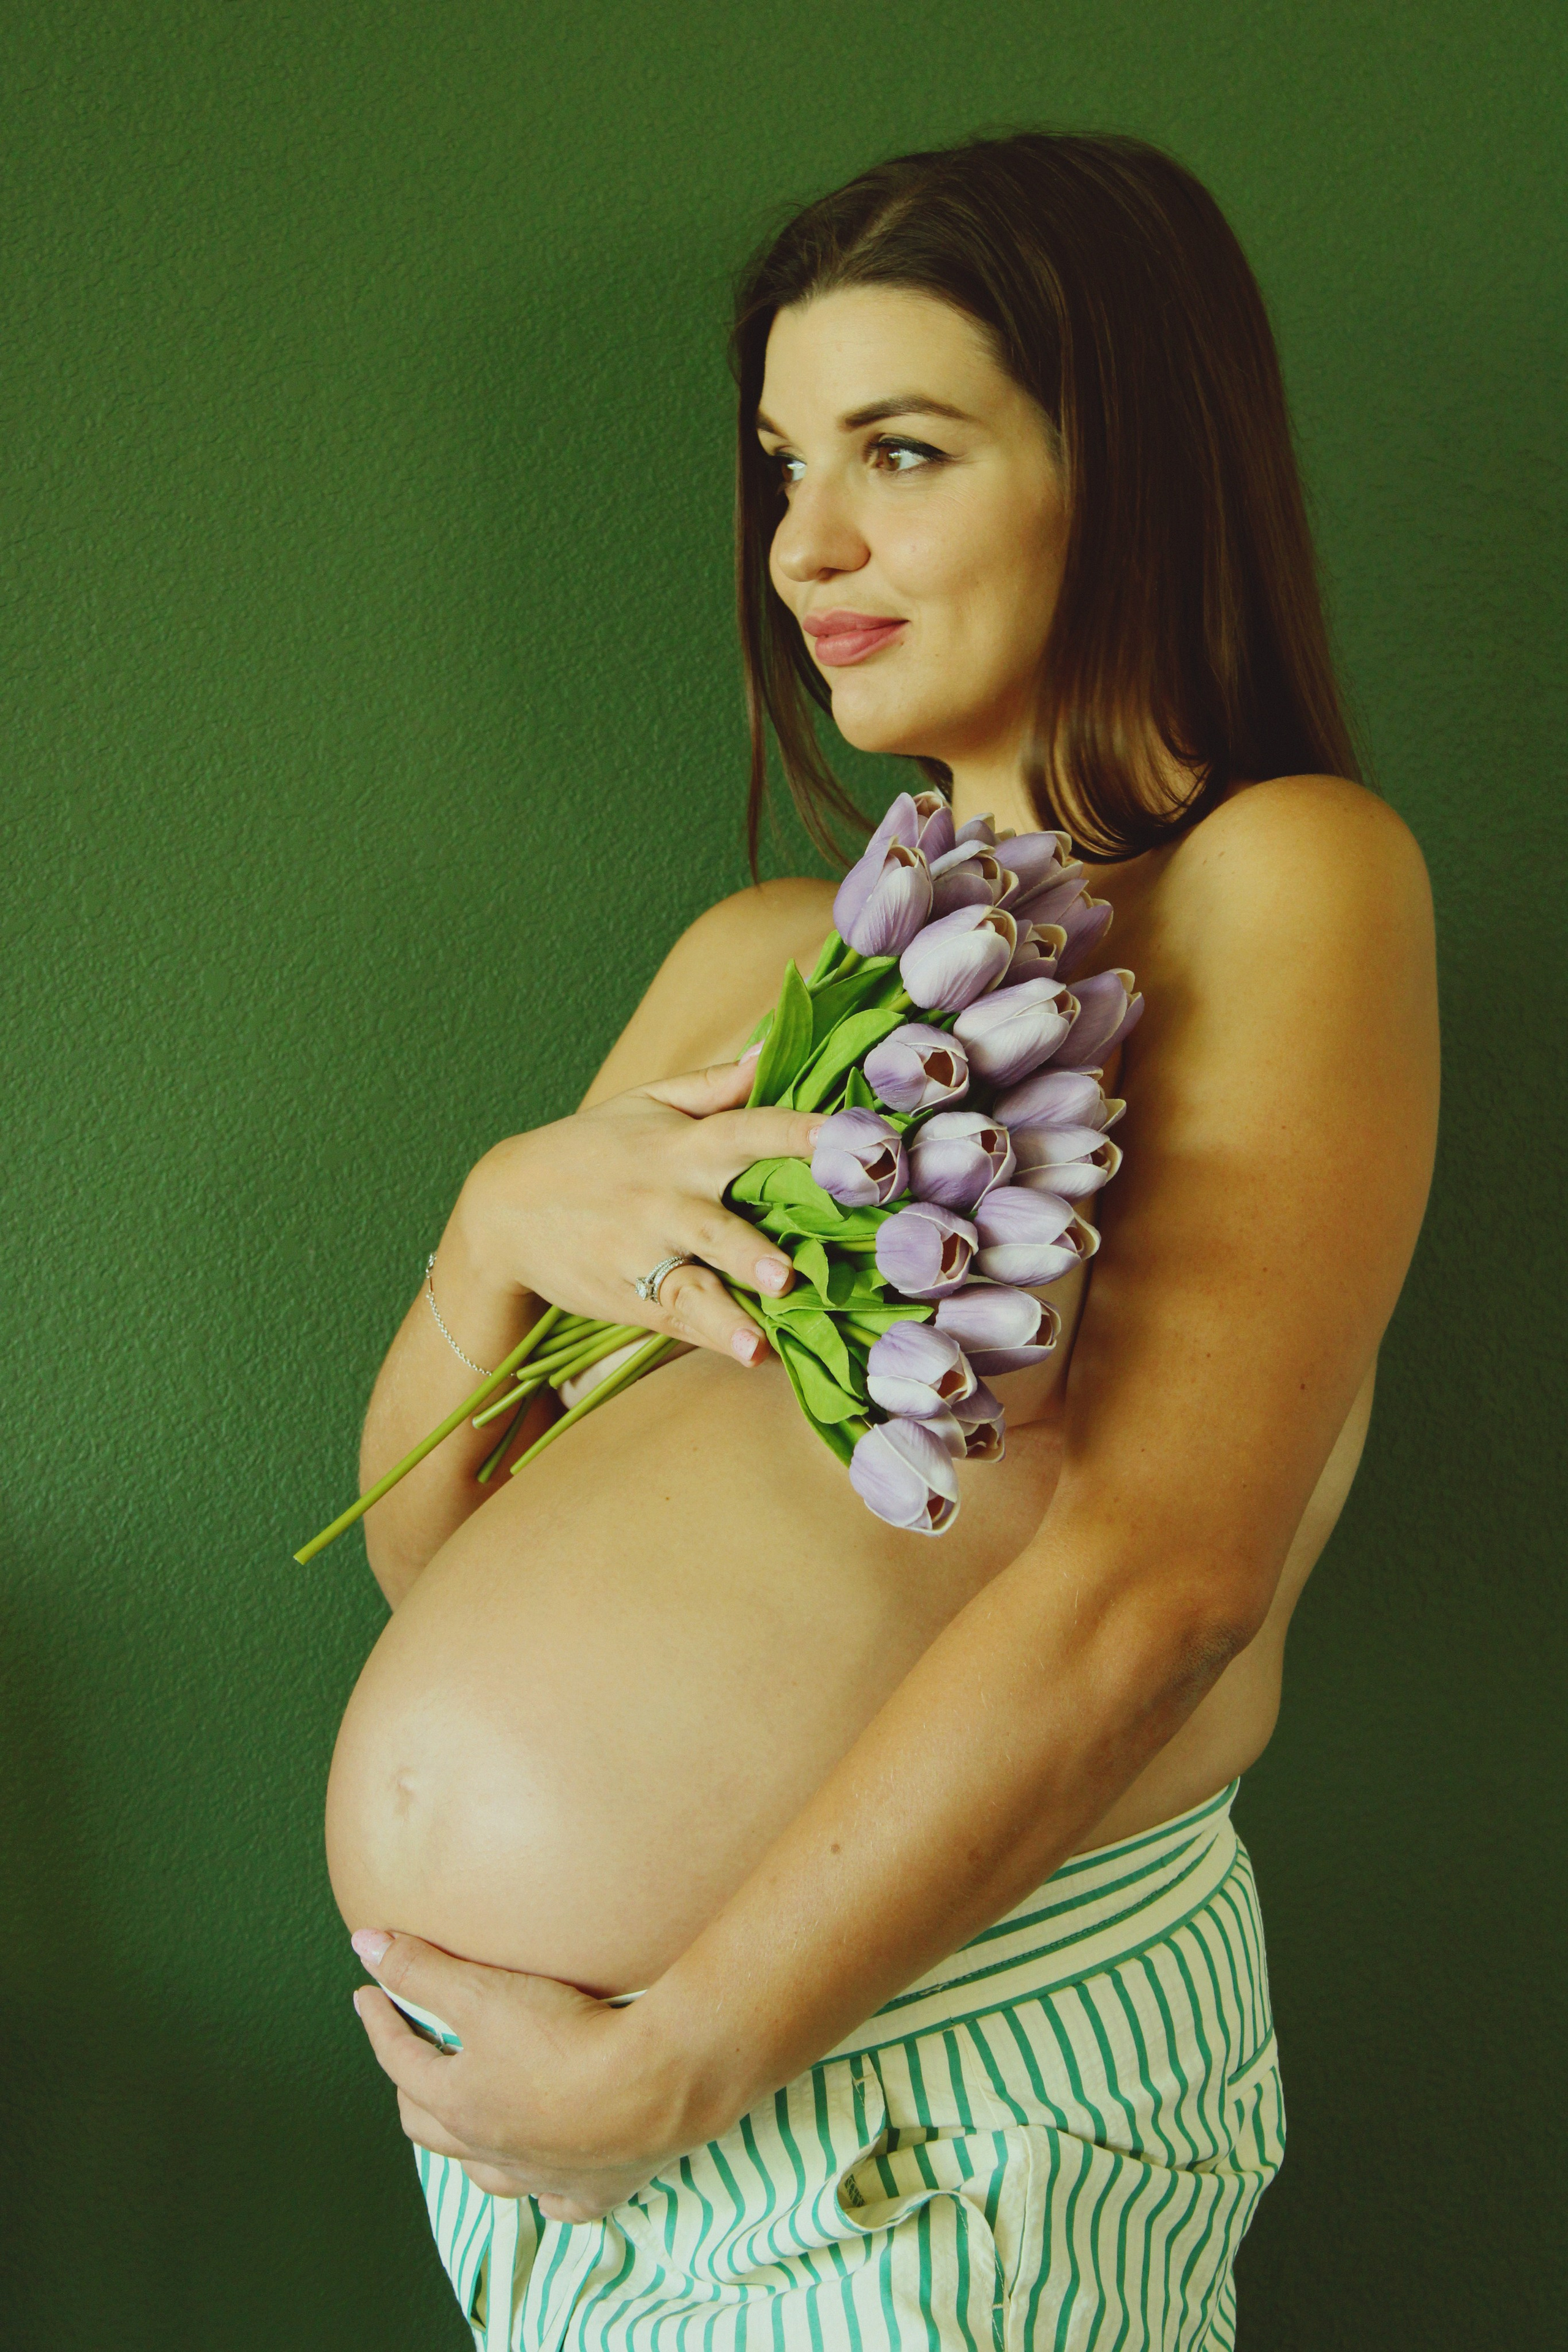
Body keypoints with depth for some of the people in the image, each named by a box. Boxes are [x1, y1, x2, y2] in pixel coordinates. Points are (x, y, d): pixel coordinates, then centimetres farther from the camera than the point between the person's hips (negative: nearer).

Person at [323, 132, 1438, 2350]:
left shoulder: (1288, 877, -6)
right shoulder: (762, 956, 12)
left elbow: (1160, 1581, -18)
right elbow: (427, 1555, 11)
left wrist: (670, 2064, -16)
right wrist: (502, 1217, -8)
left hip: (915, 2128, -6)